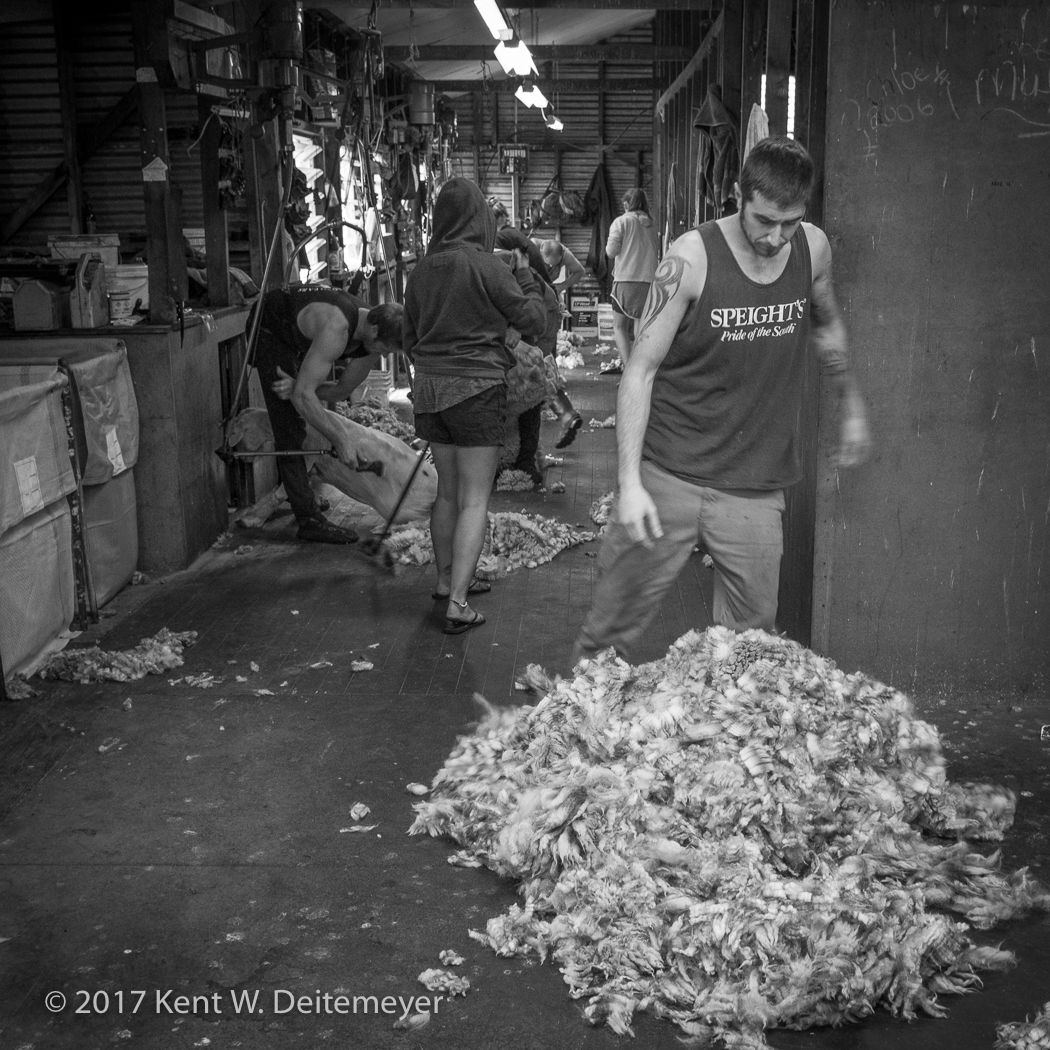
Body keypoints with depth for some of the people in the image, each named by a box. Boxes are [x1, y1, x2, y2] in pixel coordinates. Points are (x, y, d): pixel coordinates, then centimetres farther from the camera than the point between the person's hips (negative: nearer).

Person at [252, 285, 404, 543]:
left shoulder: (375, 335, -18)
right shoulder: (337, 329, -42)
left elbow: (341, 391, -9)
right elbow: (303, 395, -42)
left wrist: (299, 386, -25)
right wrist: (339, 440, -38)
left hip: (297, 335, 8)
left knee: (304, 415, 21)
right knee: (290, 421, -14)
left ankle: (298, 493, 41)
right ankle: (309, 519, -15)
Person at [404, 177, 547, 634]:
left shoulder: (420, 272, 6)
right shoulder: (487, 266, -11)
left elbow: (410, 341, 16)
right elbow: (534, 321, -3)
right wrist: (524, 274, 11)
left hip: (430, 389, 6)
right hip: (476, 388, -6)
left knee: (448, 490, 19)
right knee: (474, 499, -1)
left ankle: (447, 579, 31)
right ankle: (457, 604, -3)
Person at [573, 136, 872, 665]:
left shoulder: (813, 248, 2)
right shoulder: (692, 259, -12)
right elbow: (640, 368, -11)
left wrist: (851, 404, 28)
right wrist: (629, 482, -18)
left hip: (755, 488, 3)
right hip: (668, 476, -3)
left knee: (750, 633, 3)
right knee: (614, 621, 3)